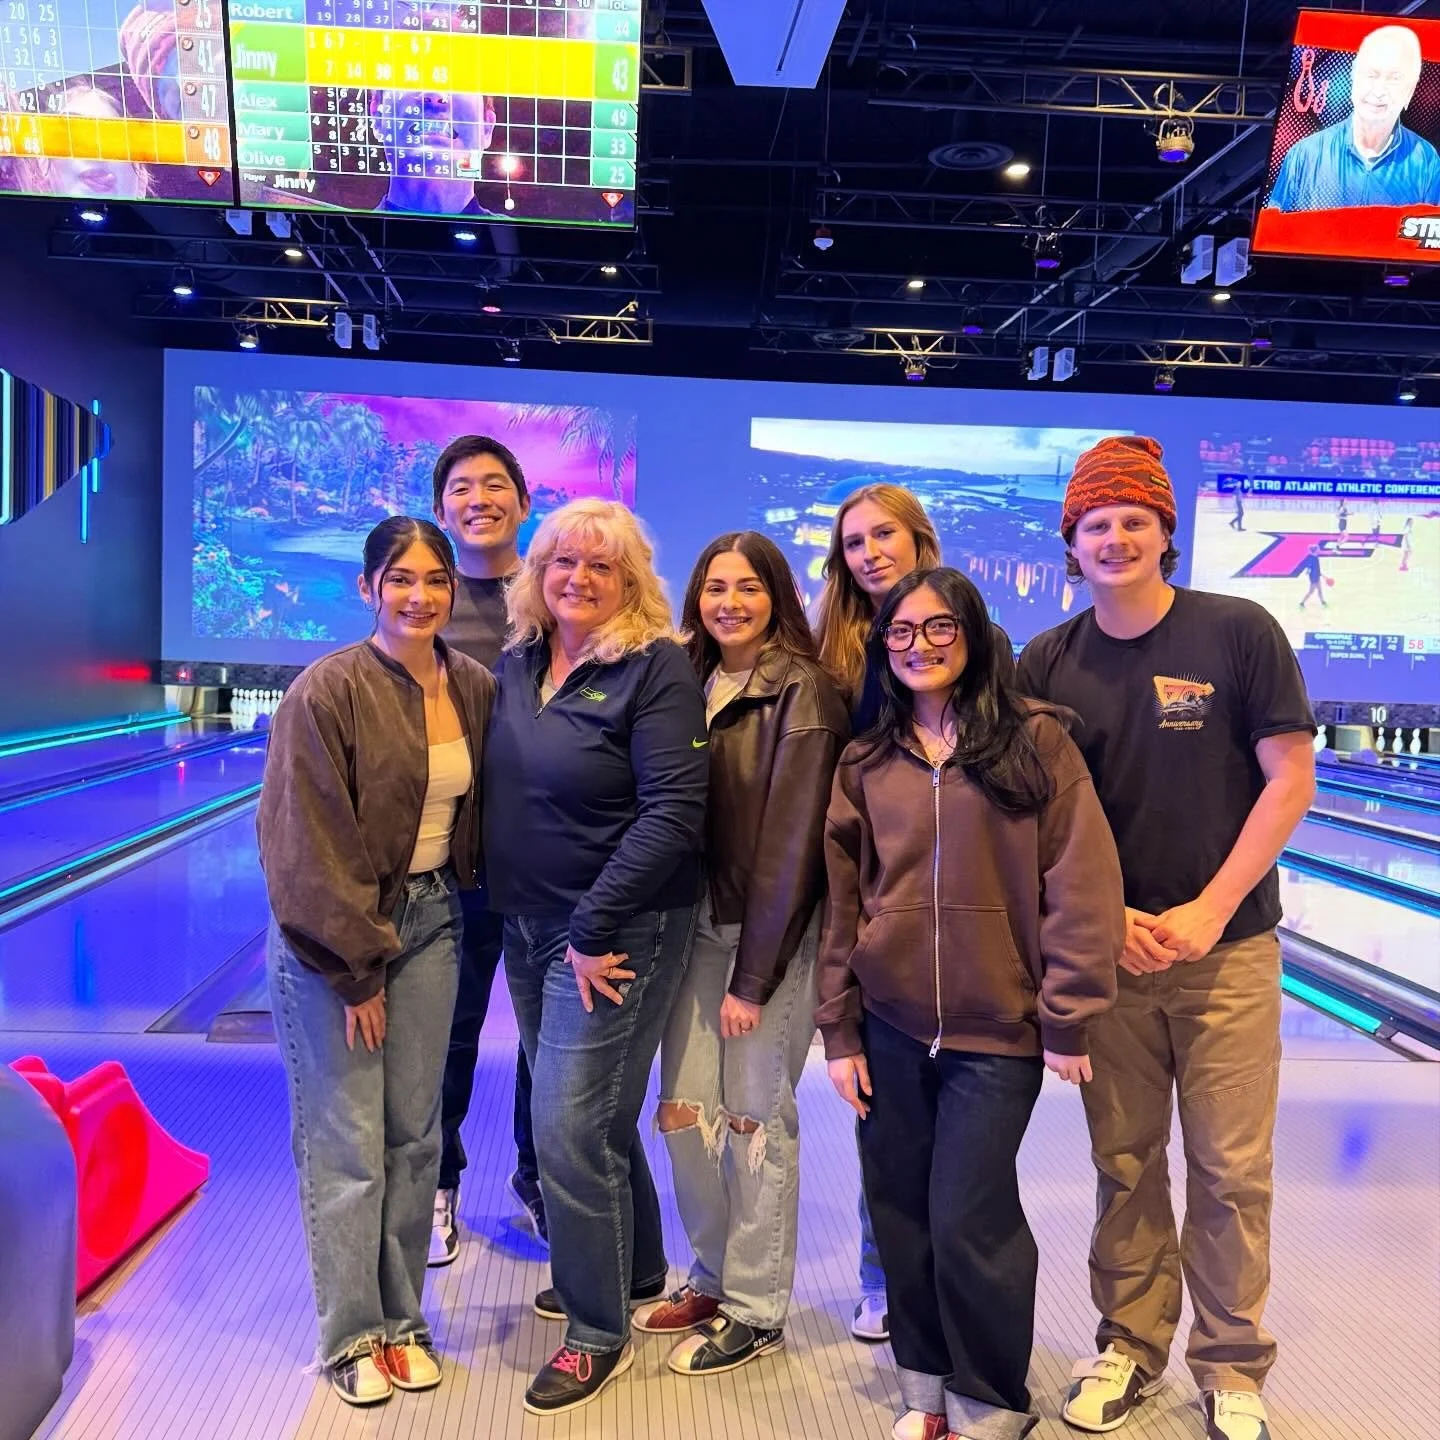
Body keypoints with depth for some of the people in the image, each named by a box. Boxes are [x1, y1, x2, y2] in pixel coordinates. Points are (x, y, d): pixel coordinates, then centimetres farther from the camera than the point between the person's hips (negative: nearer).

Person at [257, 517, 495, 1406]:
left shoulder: (477, 689, 1)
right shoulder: (328, 693, -14)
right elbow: (311, 847, -14)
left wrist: (452, 893, 7)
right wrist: (354, 971, -12)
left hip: (430, 921, 5)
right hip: (335, 933, -4)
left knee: (415, 1135, 11)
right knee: (347, 1146, 3)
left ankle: (403, 1320, 27)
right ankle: (352, 1336, 20)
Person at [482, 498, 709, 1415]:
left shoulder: (655, 669, -15)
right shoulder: (518, 660, 6)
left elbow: (675, 814, -21)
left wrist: (594, 931, -20)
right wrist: (510, 912, 8)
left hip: (617, 932, -7)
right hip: (529, 924, 7)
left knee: (570, 1128, -2)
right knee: (594, 1114, 20)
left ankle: (599, 1335, 18)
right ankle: (635, 1271, 43)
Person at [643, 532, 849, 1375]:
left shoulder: (803, 690, -10)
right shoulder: (693, 684, 10)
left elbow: (791, 843, -13)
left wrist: (754, 976, -14)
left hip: (774, 933, -6)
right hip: (698, 925, 6)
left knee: (757, 1115, 3)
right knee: (684, 1109, 9)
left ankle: (757, 1312, 20)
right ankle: (715, 1278, 30)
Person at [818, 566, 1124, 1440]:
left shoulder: (1036, 742, -6)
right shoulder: (864, 764, 4)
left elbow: (1081, 887, -8)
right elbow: (842, 901, 6)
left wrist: (1069, 1019, -9)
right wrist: (840, 1030, 4)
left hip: (996, 1030, -3)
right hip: (887, 1028, 4)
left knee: (968, 1223, 1)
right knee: (902, 1220, 12)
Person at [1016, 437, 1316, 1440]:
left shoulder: (1239, 633, -6)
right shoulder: (1048, 663, 0)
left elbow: (1290, 779, -6)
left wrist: (1207, 912, -12)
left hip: (1226, 949, -1)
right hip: (1106, 951, 2)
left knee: (1232, 1170, 7)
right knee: (1124, 1164, 12)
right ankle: (1130, 1347, 29)